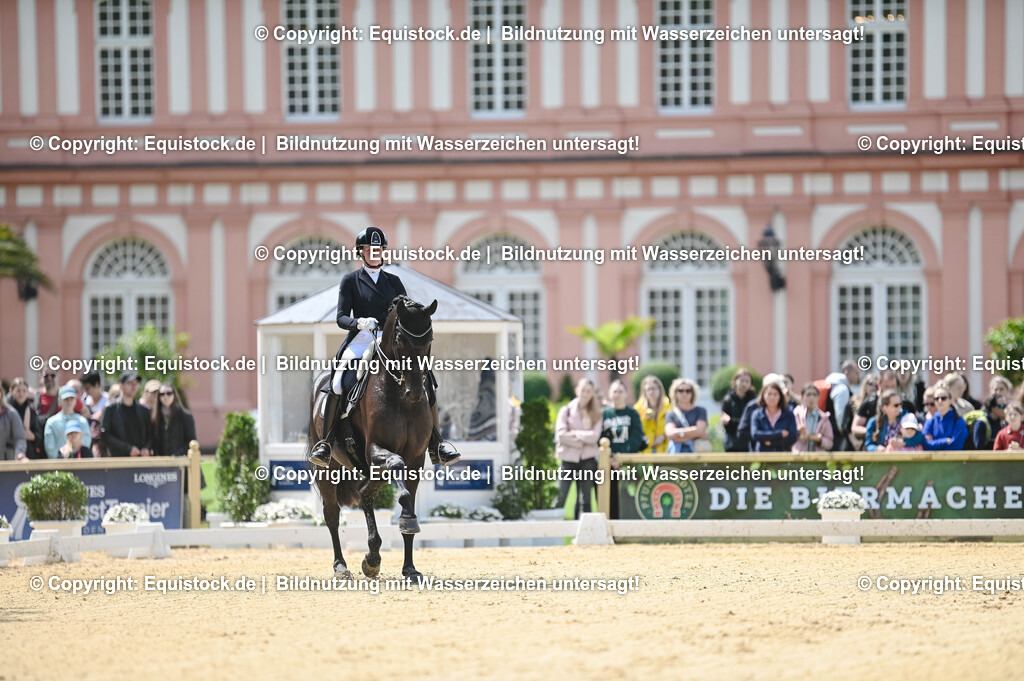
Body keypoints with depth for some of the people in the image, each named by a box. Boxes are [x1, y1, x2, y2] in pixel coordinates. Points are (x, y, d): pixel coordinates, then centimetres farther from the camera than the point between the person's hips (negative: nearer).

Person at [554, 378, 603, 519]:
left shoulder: (596, 414, 9)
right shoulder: (566, 410, 5)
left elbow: (595, 436, -6)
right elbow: (561, 435, -7)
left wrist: (575, 433, -7)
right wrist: (583, 440, -7)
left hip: (587, 460, 2)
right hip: (568, 458, -2)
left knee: (585, 501, 4)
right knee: (560, 499, -8)